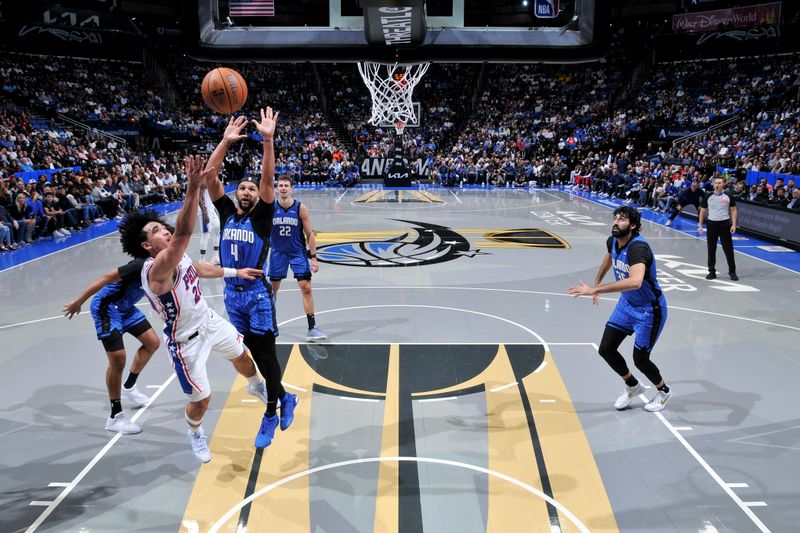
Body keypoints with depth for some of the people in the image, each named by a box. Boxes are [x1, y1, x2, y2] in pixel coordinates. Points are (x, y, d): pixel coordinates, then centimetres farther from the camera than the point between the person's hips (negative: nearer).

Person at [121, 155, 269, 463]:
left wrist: (235, 272, 21)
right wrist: (193, 188, -59)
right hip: (186, 342, -8)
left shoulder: (179, 257, -6)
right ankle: (195, 433, 39)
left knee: (240, 355, 28)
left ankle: (256, 386, 62)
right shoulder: (156, 269, -34)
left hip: (209, 321, 8)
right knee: (201, 399, 3)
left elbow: (200, 268, 18)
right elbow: (184, 232, -51)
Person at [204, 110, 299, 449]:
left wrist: (268, 139, -27)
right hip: (232, 292, 5)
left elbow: (268, 179, -18)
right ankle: (285, 398, 31)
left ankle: (271, 413, 15)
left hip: (257, 292, -4)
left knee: (266, 353, 0)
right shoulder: (227, 212, 6)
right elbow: (209, 176, -4)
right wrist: (225, 141, -12)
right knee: (255, 352, 13)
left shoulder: (262, 215, -3)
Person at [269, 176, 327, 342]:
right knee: (272, 288, 11)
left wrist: (313, 257, -9)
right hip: (278, 252, 2)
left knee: (306, 288, -8)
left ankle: (312, 328, -4)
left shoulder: (300, 208, -9)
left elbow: (309, 234, -5)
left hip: (298, 253, -1)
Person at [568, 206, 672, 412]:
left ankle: (663, 391, 31)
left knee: (640, 359, -1)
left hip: (649, 309, -7)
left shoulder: (638, 247, -33)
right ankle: (633, 386, 30)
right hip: (626, 304, 7)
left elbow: (635, 281, -52)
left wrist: (596, 289, -52)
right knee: (606, 349, 4)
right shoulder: (613, 241, -8)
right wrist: (597, 283, 28)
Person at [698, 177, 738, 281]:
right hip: (712, 224, 2)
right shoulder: (708, 197, 3)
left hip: (725, 224, -1)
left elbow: (733, 211, 4)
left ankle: (732, 271, 9)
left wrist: (733, 225, -6)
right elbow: (702, 211, 10)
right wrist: (700, 225, 4)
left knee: (728, 249, 0)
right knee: (711, 250, 5)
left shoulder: (728, 197, 1)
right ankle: (712, 271, 15)